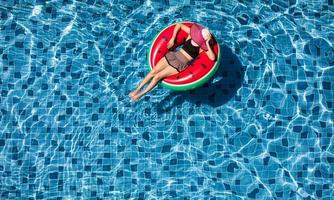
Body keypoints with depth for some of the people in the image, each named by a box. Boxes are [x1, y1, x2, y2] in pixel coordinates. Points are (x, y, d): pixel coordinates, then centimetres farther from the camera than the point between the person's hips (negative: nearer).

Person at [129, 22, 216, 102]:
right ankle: (137, 90, 8)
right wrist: (172, 39, 2)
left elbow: (212, 58, -23)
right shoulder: (192, 33, 2)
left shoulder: (204, 47, -7)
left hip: (180, 64, -4)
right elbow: (179, 25, 12)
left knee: (158, 76, -13)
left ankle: (141, 94, 0)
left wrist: (207, 44, -23)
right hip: (172, 55, 4)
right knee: (153, 72, -5)